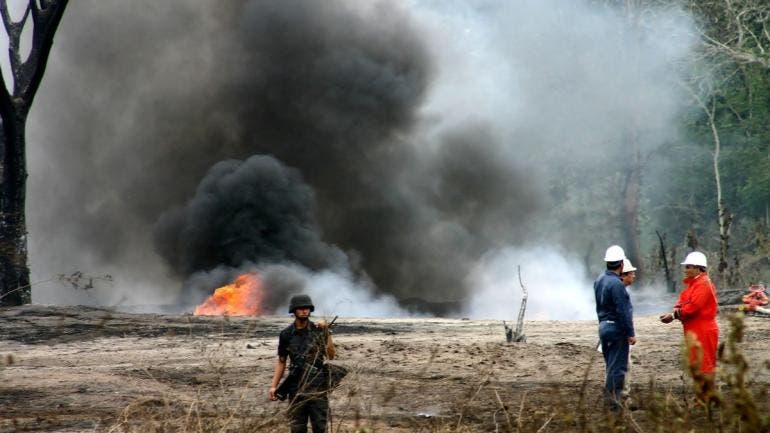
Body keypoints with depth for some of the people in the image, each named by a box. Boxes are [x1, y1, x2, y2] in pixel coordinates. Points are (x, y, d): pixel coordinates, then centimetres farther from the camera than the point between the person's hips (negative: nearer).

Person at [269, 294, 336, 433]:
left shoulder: (318, 330, 0)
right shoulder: (286, 334, 4)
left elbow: (331, 355, -6)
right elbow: (281, 362, 10)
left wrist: (327, 332, -16)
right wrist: (273, 386, 2)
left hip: (318, 387, -2)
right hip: (296, 388, 2)